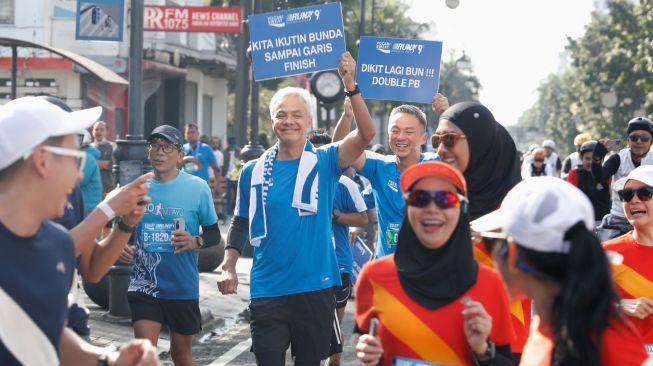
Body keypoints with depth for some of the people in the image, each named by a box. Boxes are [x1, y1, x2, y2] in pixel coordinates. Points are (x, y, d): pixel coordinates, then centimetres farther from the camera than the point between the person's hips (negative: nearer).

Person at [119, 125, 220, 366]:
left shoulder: (198, 188, -6)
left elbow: (214, 234, -1)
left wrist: (196, 242, -22)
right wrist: (121, 247, -7)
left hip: (183, 286, -1)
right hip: (144, 284, 1)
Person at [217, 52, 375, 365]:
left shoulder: (325, 162, -3)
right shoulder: (253, 172, 5)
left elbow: (366, 134, -19)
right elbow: (240, 224, 14)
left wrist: (350, 86, -30)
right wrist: (228, 267, 0)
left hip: (315, 289, -1)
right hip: (266, 293, 1)